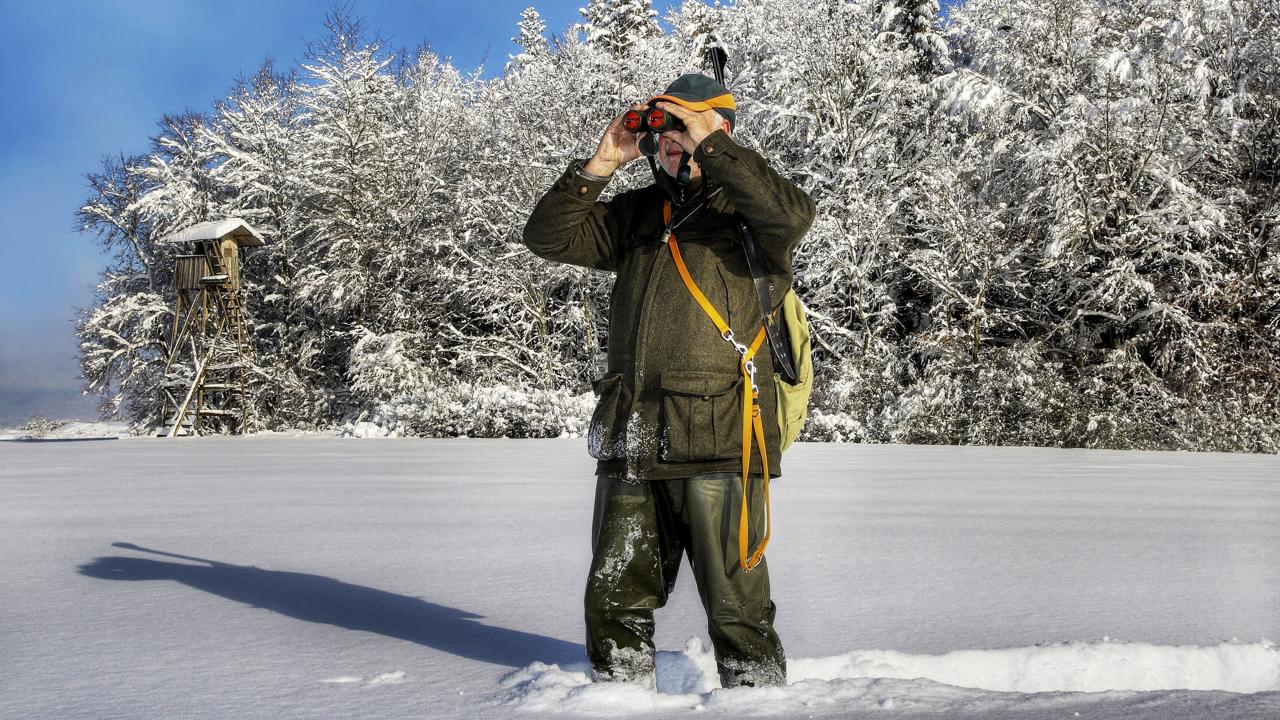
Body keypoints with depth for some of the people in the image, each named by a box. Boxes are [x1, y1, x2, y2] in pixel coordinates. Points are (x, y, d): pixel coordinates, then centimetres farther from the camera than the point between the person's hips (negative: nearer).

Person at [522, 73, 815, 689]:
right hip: (630, 442, 6)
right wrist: (601, 163, 4)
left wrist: (709, 144, -13)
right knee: (615, 600, 13)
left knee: (736, 606, 1)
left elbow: (793, 215, -18)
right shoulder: (636, 212, 20)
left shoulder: (744, 204, 5)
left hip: (718, 439, -5)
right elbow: (548, 236, 14)